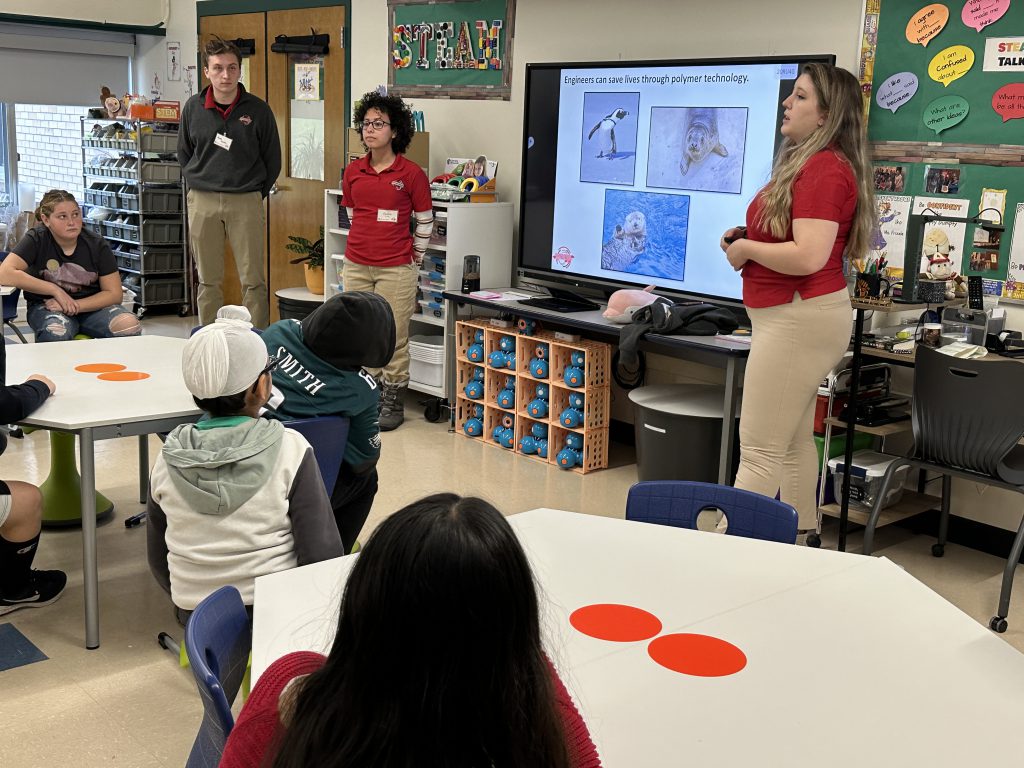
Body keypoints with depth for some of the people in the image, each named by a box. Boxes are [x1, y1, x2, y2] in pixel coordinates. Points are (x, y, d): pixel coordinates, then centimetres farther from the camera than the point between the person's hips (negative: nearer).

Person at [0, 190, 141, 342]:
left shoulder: (97, 245, -4)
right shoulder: (36, 239, -9)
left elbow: (114, 293, -4)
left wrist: (76, 305, -20)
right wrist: (55, 290, -20)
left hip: (91, 305, 3)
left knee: (130, 326, -27)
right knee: (56, 332, -38)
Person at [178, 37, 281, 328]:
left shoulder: (257, 110, -2)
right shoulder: (193, 108, 4)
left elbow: (272, 160, 5)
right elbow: (183, 154, 17)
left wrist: (255, 194, 4)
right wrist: (199, 186, 9)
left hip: (246, 202, -2)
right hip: (202, 202, 2)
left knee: (253, 280, -1)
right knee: (208, 280, 9)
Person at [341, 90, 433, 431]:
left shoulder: (411, 173, -6)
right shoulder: (353, 171, 7)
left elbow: (425, 221, 2)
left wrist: (414, 262, 5)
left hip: (395, 269, -4)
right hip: (356, 267, 4)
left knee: (394, 338, 1)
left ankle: (393, 403, 13)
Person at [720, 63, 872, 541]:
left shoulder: (824, 168, -18)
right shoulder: (807, 162, 14)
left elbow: (809, 256, -27)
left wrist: (746, 249, -12)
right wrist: (748, 238, 10)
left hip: (799, 319, -11)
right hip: (798, 316, 11)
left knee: (760, 451, -8)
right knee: (794, 441, 18)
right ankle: (799, 539, 28)